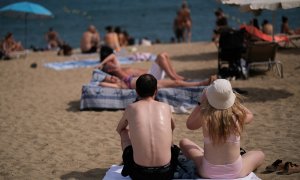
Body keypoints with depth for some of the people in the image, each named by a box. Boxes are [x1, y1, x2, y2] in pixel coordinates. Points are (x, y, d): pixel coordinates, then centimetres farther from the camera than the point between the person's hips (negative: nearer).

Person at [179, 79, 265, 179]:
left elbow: (189, 124, 5)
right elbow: (250, 116, 10)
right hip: (236, 173, 2)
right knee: (260, 154, 31)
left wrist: (201, 102, 7)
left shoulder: (204, 115, -19)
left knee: (184, 142, 23)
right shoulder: (238, 114, -17)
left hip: (208, 173, -1)